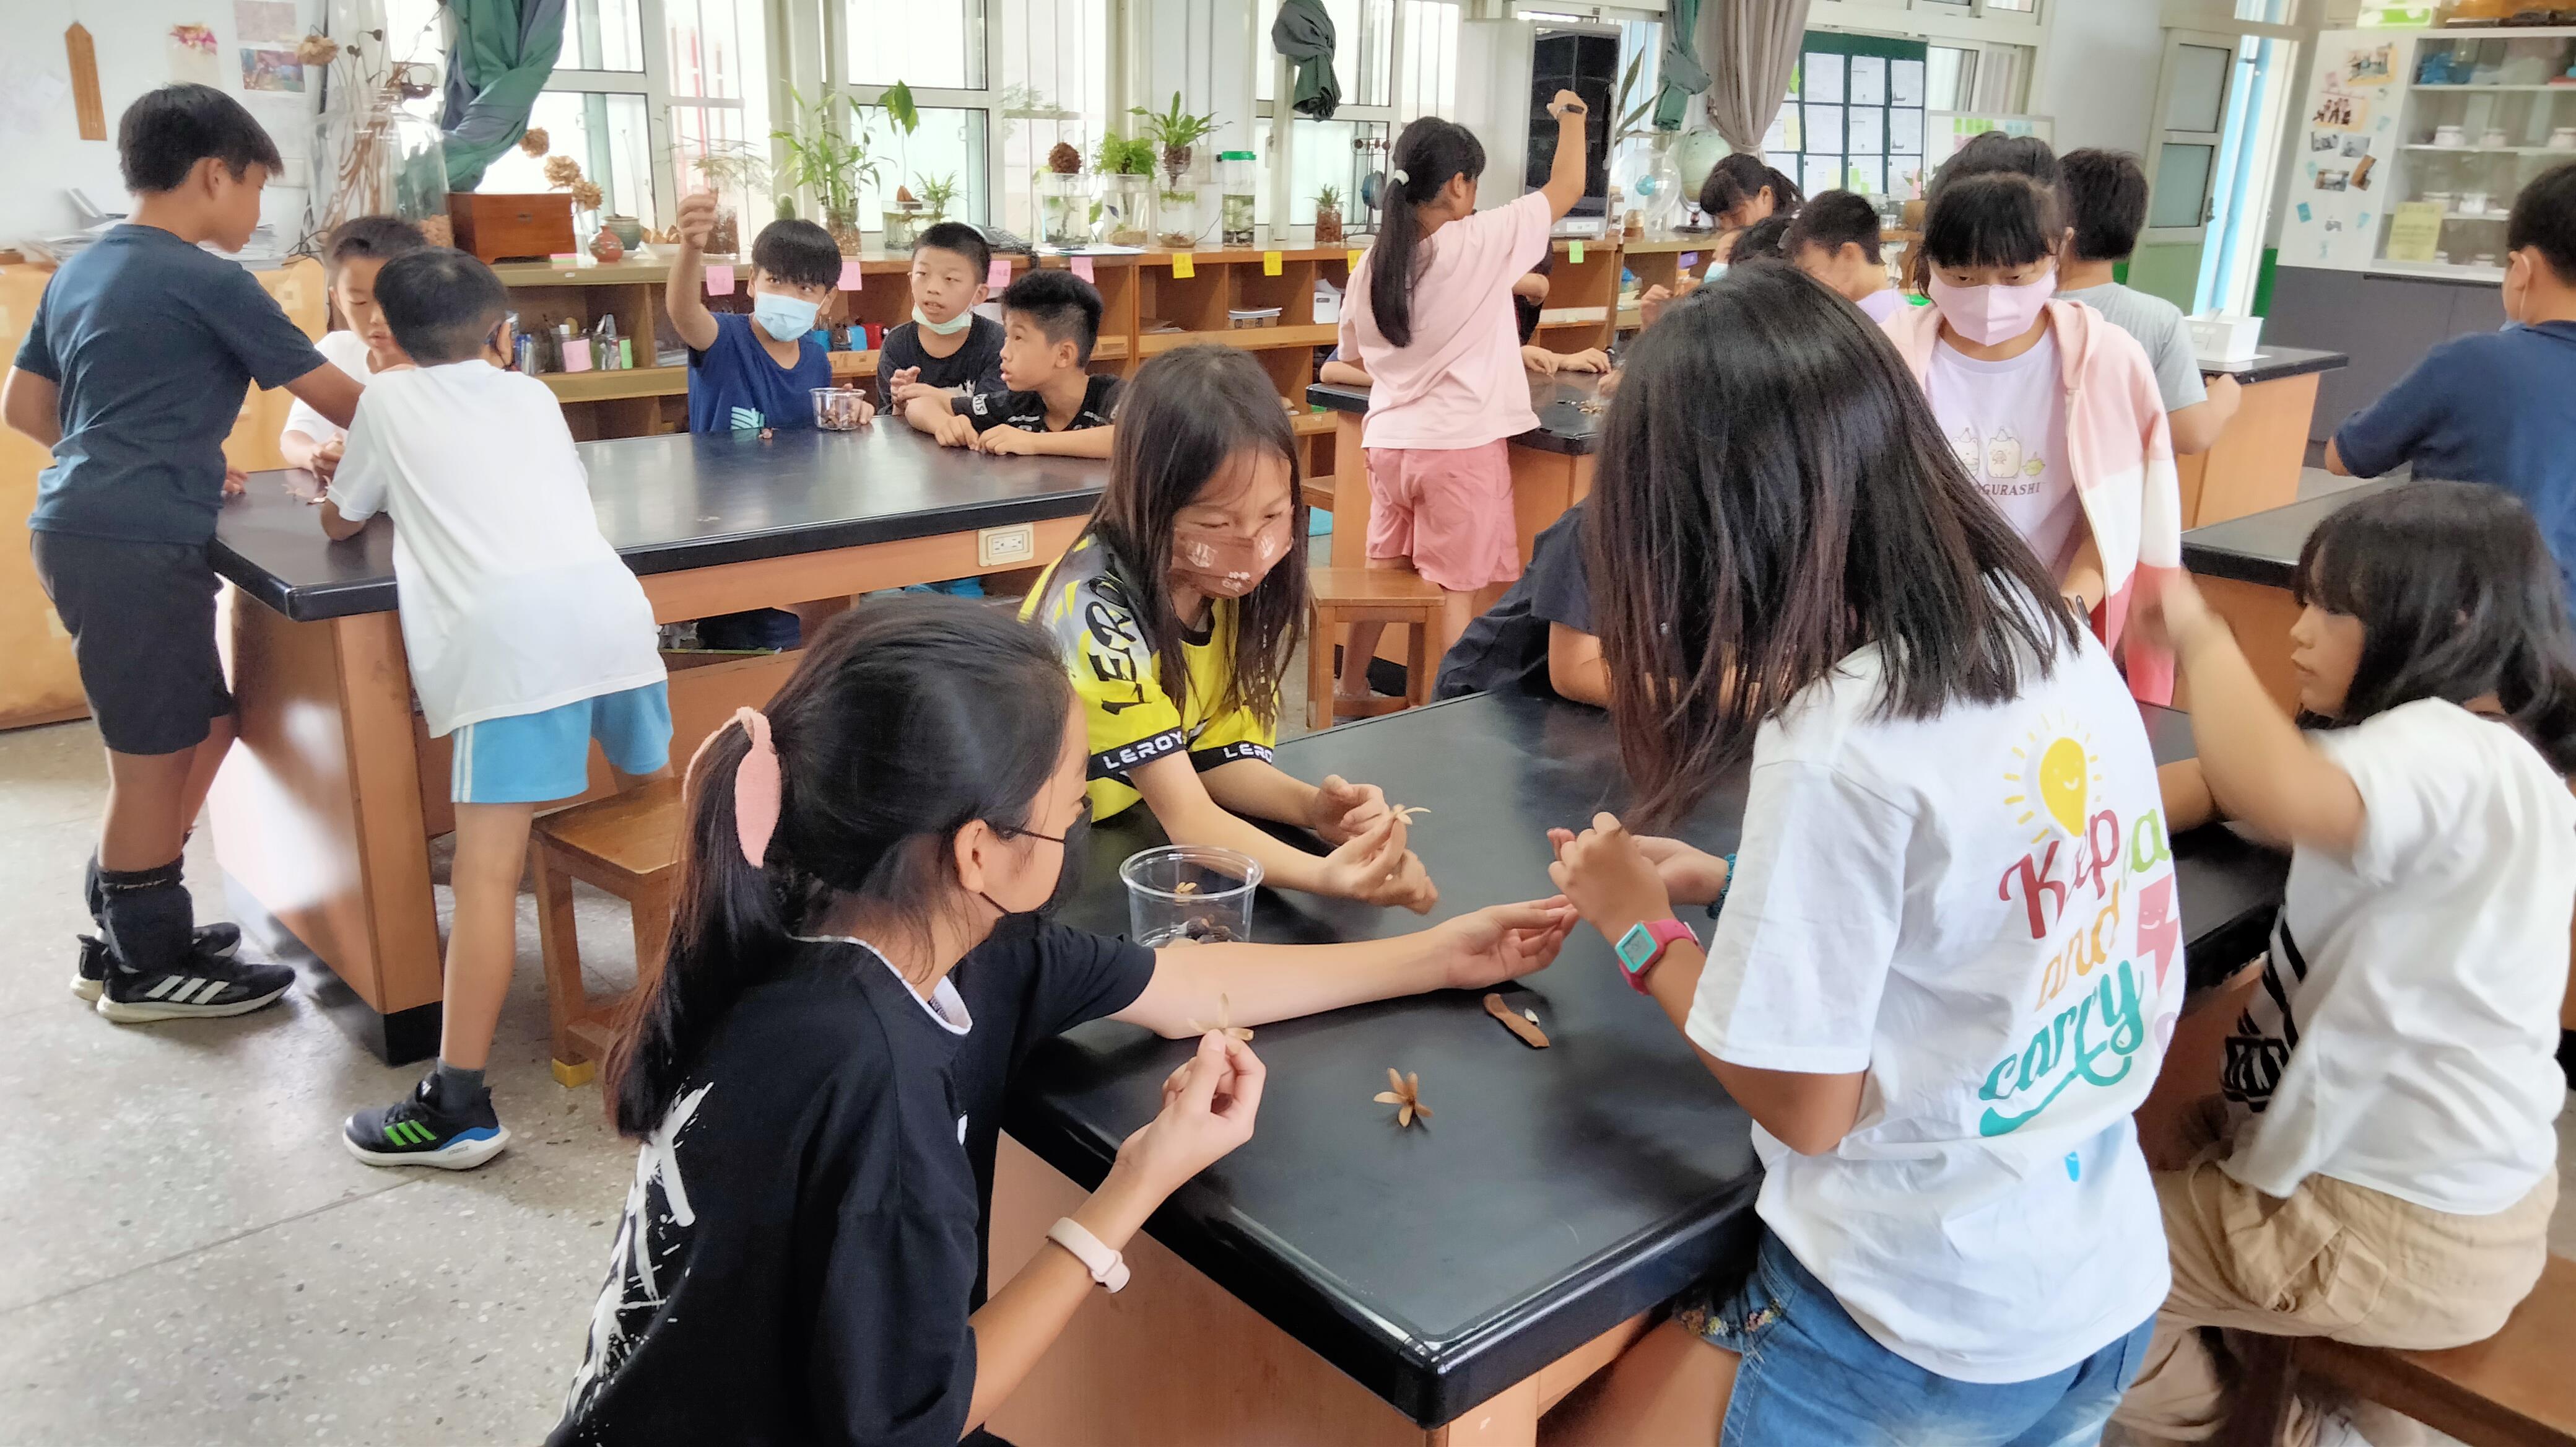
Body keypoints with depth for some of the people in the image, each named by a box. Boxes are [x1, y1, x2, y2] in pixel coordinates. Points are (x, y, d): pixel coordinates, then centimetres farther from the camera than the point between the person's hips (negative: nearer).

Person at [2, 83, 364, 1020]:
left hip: (81, 528, 9)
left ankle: (122, 933, 26)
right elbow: (337, 399, -5)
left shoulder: (81, 270, 16)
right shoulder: (207, 282, -9)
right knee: (153, 757, 1)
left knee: (202, 728, 16)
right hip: (137, 546, -9)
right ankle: (149, 970, 13)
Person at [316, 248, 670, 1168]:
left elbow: (340, 522, 30)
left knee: (486, 866, -8)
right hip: (610, 605, 5)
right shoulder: (533, 397, 27)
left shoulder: (389, 400, 19)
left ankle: (459, 1108, -10)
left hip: (512, 632, -4)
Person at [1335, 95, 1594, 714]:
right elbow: (1567, 186, -2)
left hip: (1389, 443, 6)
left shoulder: (1372, 264, 5)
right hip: (1462, 448, -6)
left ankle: (1351, 691, 32)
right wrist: (1571, 115, 15)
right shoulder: (1480, 242, -11)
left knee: (1381, 574, 20)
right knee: (1457, 589, 2)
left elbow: (1355, 358, 18)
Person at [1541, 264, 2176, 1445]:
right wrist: (1729, 885, 7)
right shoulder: (2053, 634, -3)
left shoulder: (1836, 751, -27)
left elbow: (1807, 1108, -17)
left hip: (1931, 1338, -7)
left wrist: (1643, 930, -4)